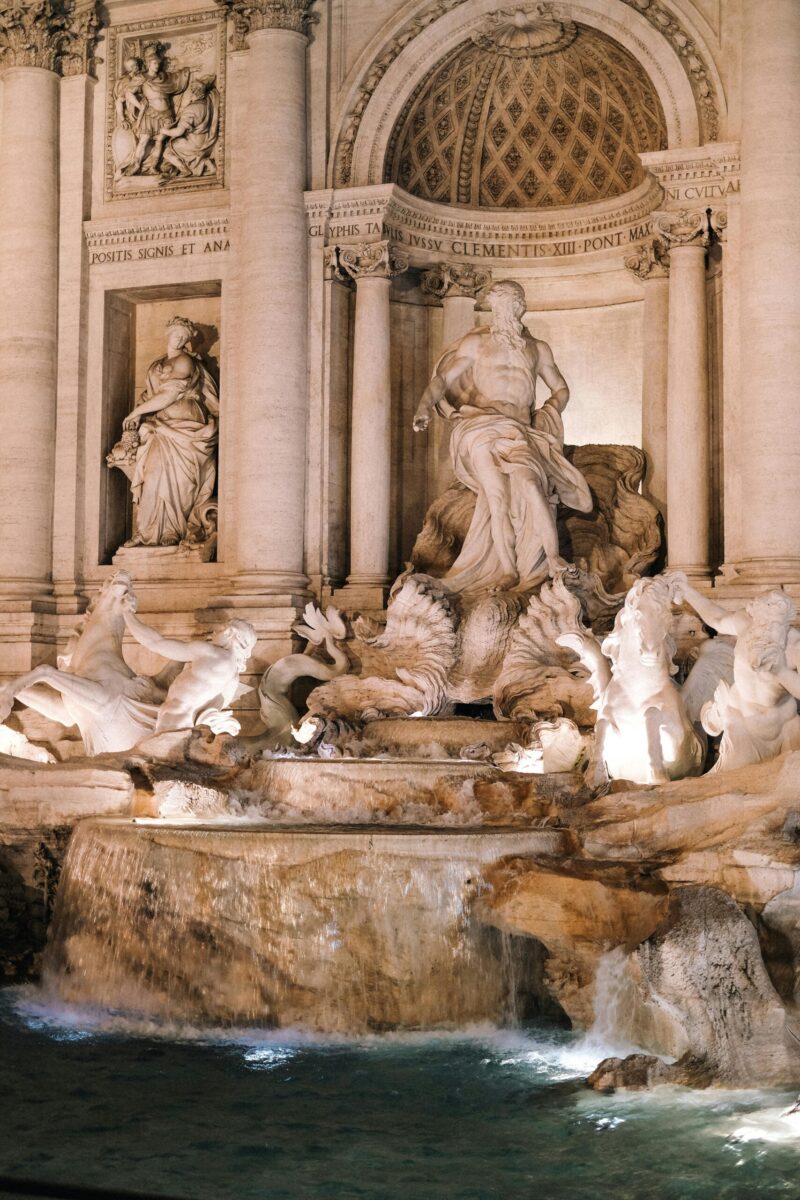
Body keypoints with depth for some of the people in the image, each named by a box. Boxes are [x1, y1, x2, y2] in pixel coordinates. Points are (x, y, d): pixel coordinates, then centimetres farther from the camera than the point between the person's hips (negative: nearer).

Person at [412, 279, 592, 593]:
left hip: (522, 432, 2)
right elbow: (442, 379, 11)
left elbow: (561, 390, 31)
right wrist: (425, 407, -9)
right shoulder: (476, 343, 18)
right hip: (482, 426, -2)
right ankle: (507, 569, -31)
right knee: (497, 489, -28)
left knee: (527, 478, -31)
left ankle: (552, 557, -35)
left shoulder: (538, 349, 25)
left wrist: (547, 413, 10)